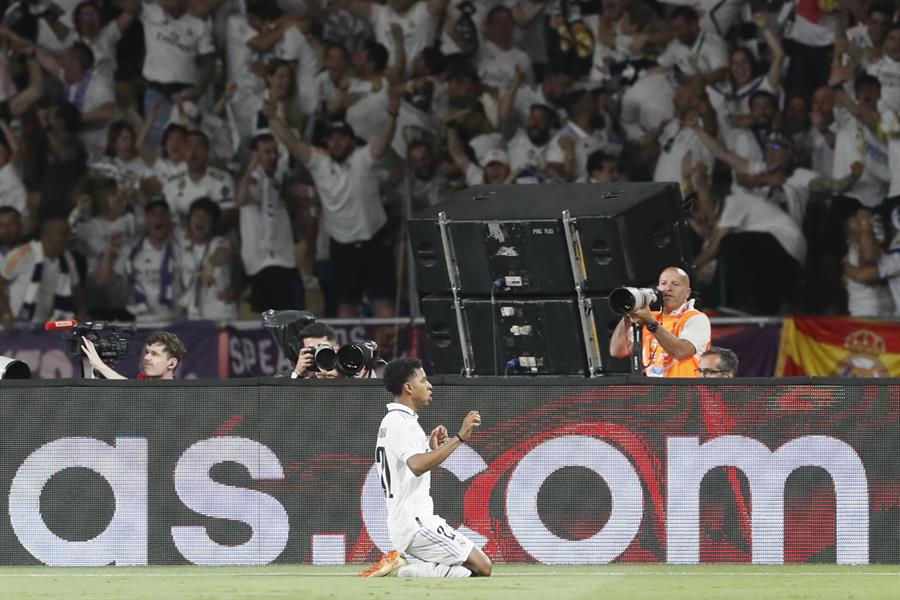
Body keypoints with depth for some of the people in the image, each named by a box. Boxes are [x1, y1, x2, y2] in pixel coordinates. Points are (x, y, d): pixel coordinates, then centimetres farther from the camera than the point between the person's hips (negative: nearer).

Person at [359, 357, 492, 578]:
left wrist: (432, 447, 16)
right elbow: (417, 466, -31)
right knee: (481, 567, -14)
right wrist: (459, 437, -32)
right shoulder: (401, 422, -12)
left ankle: (399, 567, 4)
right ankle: (401, 569, -14)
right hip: (415, 523, -10)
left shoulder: (392, 421, 20)